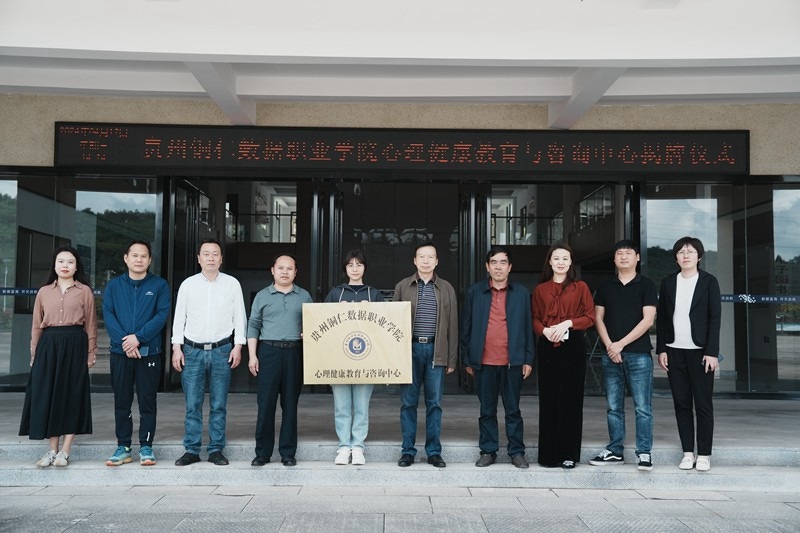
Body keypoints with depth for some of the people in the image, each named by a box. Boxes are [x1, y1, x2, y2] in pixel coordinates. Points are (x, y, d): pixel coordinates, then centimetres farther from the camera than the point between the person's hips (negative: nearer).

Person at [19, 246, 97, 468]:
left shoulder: (84, 291, 4)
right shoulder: (44, 292, 12)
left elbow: (90, 325, 3)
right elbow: (37, 326, 13)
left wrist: (91, 354, -2)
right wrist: (34, 354, 7)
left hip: (74, 346, -3)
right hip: (48, 346, 3)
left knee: (72, 395, 0)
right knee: (47, 396, 3)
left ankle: (64, 452, 7)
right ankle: (52, 450, 13)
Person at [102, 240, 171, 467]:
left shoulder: (159, 285, 4)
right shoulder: (114, 285, 9)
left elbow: (162, 315, -7)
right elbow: (108, 315, -1)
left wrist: (139, 337, -17)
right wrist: (124, 341, -14)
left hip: (149, 352, -2)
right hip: (120, 352, 2)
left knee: (147, 401, 3)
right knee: (122, 401, 7)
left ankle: (146, 446, 11)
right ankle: (123, 447, 16)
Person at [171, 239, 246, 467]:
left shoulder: (232, 284, 4)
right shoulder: (188, 284, 5)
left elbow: (239, 317, 5)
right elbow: (179, 318, 7)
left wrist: (238, 346, -1)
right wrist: (176, 347, 1)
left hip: (222, 350, 0)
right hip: (192, 350, 0)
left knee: (219, 405, 5)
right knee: (192, 404, 2)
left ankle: (216, 450, 13)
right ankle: (191, 450, 11)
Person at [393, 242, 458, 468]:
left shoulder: (446, 289, 8)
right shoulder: (402, 287, 7)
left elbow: (452, 325, 7)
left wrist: (452, 359, 3)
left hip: (436, 350, 0)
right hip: (409, 348, 0)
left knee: (434, 403, 5)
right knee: (408, 402, 3)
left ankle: (434, 451, 14)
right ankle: (408, 450, 13)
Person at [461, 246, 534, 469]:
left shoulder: (521, 293, 5)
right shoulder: (474, 292, 5)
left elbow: (528, 328, 6)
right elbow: (466, 328, 5)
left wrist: (528, 360, 1)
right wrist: (467, 360, 3)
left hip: (513, 362, 0)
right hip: (484, 362, 0)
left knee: (513, 409, 8)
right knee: (487, 410, 9)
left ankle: (517, 452, 17)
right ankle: (488, 451, 19)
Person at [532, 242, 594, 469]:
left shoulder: (580, 287, 6)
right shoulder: (540, 289, 11)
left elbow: (590, 317, 1)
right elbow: (535, 319, 10)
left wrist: (568, 323, -14)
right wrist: (544, 330, -10)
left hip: (573, 347, -1)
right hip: (547, 348, 2)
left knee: (571, 399, 1)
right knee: (548, 399, 2)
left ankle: (569, 453, 9)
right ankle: (548, 454, 9)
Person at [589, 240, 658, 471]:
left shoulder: (646, 285, 2)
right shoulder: (605, 286, 12)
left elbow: (648, 319, -6)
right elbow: (598, 318, 9)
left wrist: (621, 344, -11)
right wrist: (609, 345, -6)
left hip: (639, 354, -3)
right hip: (611, 354, 3)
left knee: (642, 407, -2)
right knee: (613, 407, 7)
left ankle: (644, 452, 5)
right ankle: (615, 451, 15)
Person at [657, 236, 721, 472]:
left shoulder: (709, 282, 1)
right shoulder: (668, 282, 8)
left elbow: (715, 318, -3)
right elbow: (661, 318, 9)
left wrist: (712, 352, -10)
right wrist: (661, 350, 2)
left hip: (700, 352, -3)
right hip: (674, 352, 3)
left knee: (703, 404, 1)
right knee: (681, 404, 6)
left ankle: (704, 454, 9)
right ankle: (688, 453, 14)